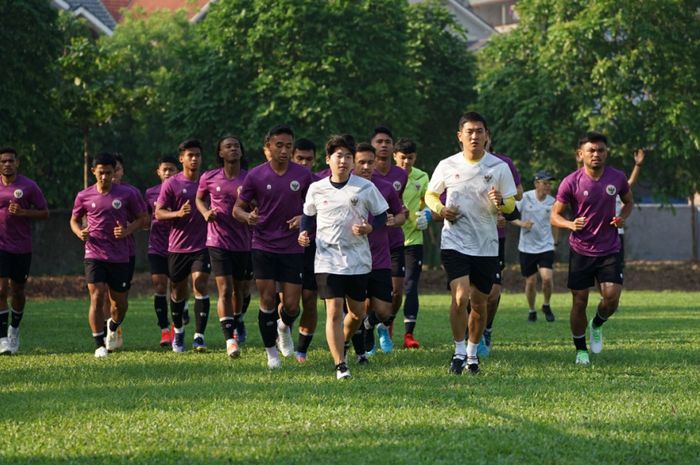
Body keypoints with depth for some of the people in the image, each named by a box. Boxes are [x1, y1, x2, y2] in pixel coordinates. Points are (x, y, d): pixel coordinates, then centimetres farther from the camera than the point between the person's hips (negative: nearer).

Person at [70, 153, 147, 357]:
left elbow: (142, 218, 7)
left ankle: (113, 328, 42)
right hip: (94, 254, -1)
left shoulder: (127, 194, -1)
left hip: (120, 256, 1)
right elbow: (74, 220, 16)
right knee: (97, 298, -14)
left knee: (120, 302, 9)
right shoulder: (84, 196, 2)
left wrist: (127, 230, -12)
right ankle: (100, 344, -6)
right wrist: (80, 233, -7)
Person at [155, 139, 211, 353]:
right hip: (178, 246, 0)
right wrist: (178, 213, -21)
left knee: (200, 285, -17)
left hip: (202, 245, 0)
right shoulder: (171, 184, -2)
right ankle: (178, 331, 36)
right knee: (178, 292, 12)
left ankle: (199, 336, -17)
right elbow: (159, 213, -4)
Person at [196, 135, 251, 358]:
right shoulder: (209, 178, 0)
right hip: (218, 242, -1)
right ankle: (229, 340, -14)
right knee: (225, 290, -12)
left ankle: (234, 329, 34)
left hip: (244, 244, 1)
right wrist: (206, 212, -3)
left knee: (239, 291, 13)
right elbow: (199, 199, 18)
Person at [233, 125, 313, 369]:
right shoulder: (256, 175, -3)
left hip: (293, 248, 1)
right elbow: (237, 208, 3)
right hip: (263, 246, -1)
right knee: (267, 301, -4)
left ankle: (284, 327, 34)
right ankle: (271, 352, 12)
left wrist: (304, 218, -12)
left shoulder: (303, 175, -1)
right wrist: (247, 216, -20)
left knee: (291, 306, -2)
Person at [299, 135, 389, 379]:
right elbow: (308, 214, 17)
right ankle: (340, 365, -11)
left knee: (357, 312, 8)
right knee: (334, 310, -13)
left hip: (358, 259, 1)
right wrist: (304, 232, -2)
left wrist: (368, 227, -14)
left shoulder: (365, 187, -1)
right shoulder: (316, 189, 3)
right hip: (328, 260, -1)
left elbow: (381, 215, 5)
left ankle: (340, 345, 38)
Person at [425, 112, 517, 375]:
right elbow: (430, 195, 14)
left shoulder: (499, 168, 0)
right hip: (454, 242, -1)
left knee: (479, 303, 8)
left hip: (486, 246, 1)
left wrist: (500, 202, -20)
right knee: (460, 297, -17)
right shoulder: (447, 166, 1)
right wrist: (440, 209, -7)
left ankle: (472, 353, 25)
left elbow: (511, 204, 4)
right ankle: (459, 351, -3)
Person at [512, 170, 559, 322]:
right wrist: (521, 223, -20)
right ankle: (531, 310, 24)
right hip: (527, 247, -1)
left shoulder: (552, 202, 1)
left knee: (547, 278, -16)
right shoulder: (525, 198, -7)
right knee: (530, 281, 4)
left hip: (546, 246, 1)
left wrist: (555, 241, 18)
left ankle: (546, 305, 9)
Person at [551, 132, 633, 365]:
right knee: (579, 302, 2)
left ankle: (597, 325, 23)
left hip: (610, 250, 1)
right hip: (581, 250, -1)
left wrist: (622, 218, -6)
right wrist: (571, 224, -26)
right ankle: (581, 350, 19)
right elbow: (554, 216, -4)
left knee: (612, 297, -11)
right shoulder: (571, 183, -10)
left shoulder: (617, 178, -2)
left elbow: (628, 201, 16)